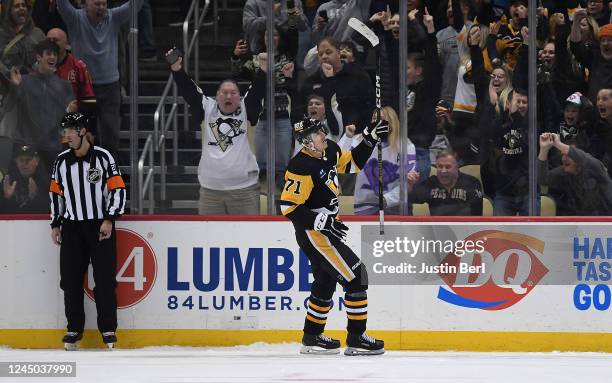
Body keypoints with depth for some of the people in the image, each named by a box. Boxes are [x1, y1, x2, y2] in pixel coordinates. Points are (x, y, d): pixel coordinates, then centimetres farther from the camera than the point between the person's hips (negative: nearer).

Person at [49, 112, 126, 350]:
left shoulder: (103, 158, -6)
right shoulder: (62, 161, 8)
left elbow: (117, 189, -6)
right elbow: (56, 193, 16)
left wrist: (109, 220, -12)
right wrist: (55, 225, 12)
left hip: (101, 226, -4)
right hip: (71, 227, 4)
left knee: (104, 279, -3)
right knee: (71, 280, 3)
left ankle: (108, 329, 4)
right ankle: (74, 329, 11)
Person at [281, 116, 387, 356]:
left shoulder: (330, 151, 2)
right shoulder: (302, 167, -24)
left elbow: (351, 163, 21)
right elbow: (289, 207, -24)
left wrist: (370, 140, 10)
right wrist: (321, 221, -27)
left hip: (325, 228, 10)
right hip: (313, 234, -10)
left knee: (326, 283, 20)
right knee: (356, 277, -10)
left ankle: (312, 338, 32)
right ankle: (356, 340, -7)